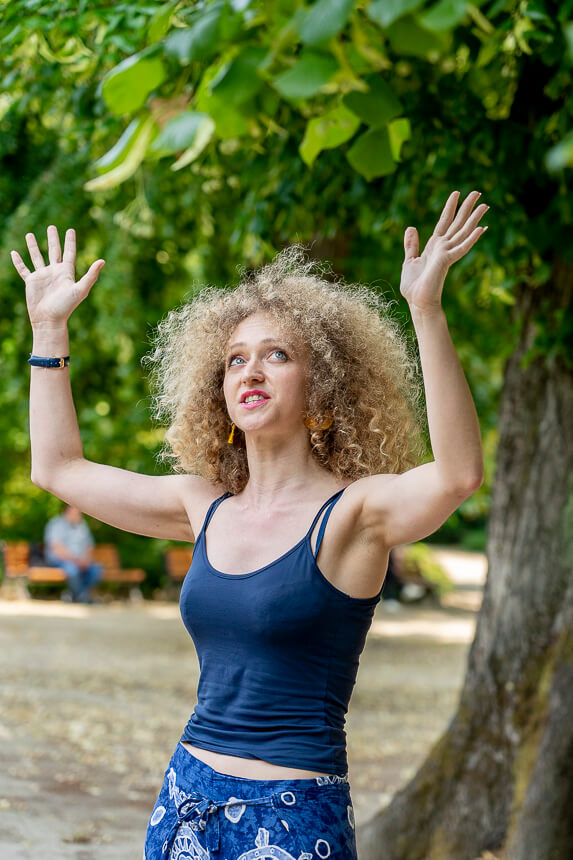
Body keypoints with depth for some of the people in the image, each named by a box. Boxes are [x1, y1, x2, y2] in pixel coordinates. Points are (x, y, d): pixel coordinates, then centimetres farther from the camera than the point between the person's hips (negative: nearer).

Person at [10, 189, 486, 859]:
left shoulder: (354, 513, -9)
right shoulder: (207, 507, 8)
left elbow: (459, 473, -29)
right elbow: (58, 467, 18)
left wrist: (426, 309, -36)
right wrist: (49, 327, 15)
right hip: (187, 796, 5)